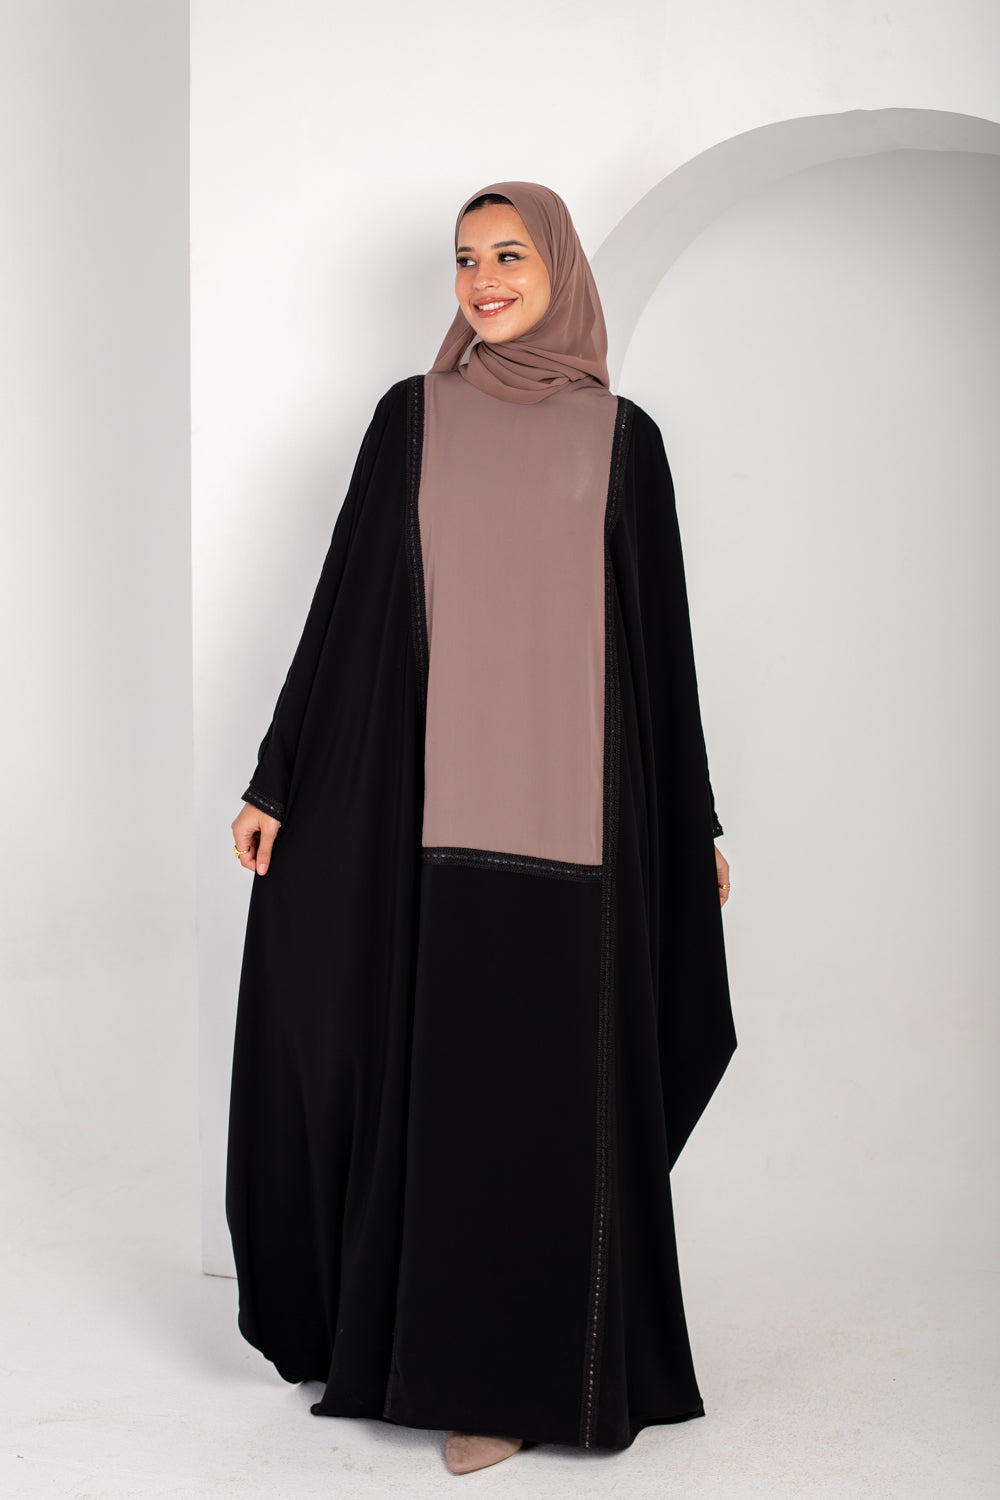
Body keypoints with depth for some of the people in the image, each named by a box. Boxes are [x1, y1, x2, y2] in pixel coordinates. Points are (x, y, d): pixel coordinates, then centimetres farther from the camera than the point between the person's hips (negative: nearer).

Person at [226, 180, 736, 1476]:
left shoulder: (622, 436, 7)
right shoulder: (411, 418, 8)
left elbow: (660, 635, 9)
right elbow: (346, 601, 8)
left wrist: (693, 827, 10)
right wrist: (276, 779, 5)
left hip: (574, 802, 0)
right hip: (431, 795, 1)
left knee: (559, 1082, 1)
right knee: (446, 1073, 4)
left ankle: (529, 1364, 12)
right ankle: (470, 1362, 18)